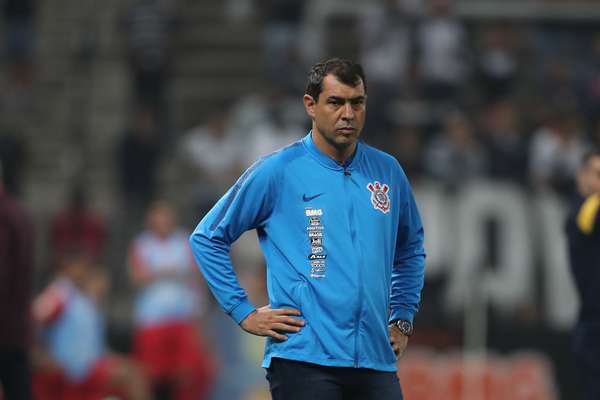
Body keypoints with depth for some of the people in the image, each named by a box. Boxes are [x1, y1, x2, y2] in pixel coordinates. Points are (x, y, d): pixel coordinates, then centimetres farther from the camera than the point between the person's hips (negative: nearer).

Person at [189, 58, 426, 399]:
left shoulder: (387, 172, 11)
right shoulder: (277, 172, -2)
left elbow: (411, 248, 28)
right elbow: (207, 238, 4)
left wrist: (402, 319, 18)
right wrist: (245, 313, -2)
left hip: (376, 361, 4)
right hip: (304, 360, -4)